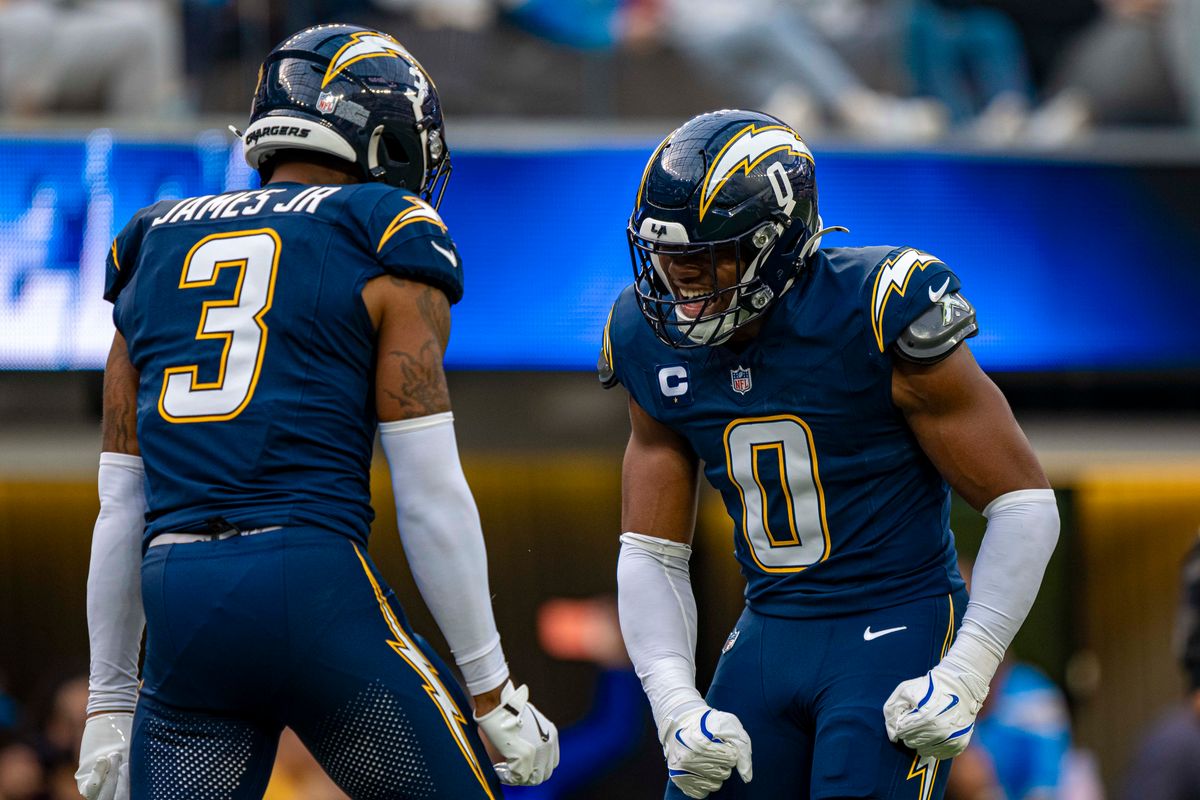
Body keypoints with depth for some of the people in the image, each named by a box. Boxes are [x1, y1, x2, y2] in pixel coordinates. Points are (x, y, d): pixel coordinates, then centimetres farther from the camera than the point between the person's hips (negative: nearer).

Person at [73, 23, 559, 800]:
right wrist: (493, 693, 3)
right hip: (314, 589, -5)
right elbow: (431, 497, -2)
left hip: (178, 599, 5)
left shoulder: (157, 247, 19)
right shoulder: (386, 244, 3)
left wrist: (111, 701, 22)